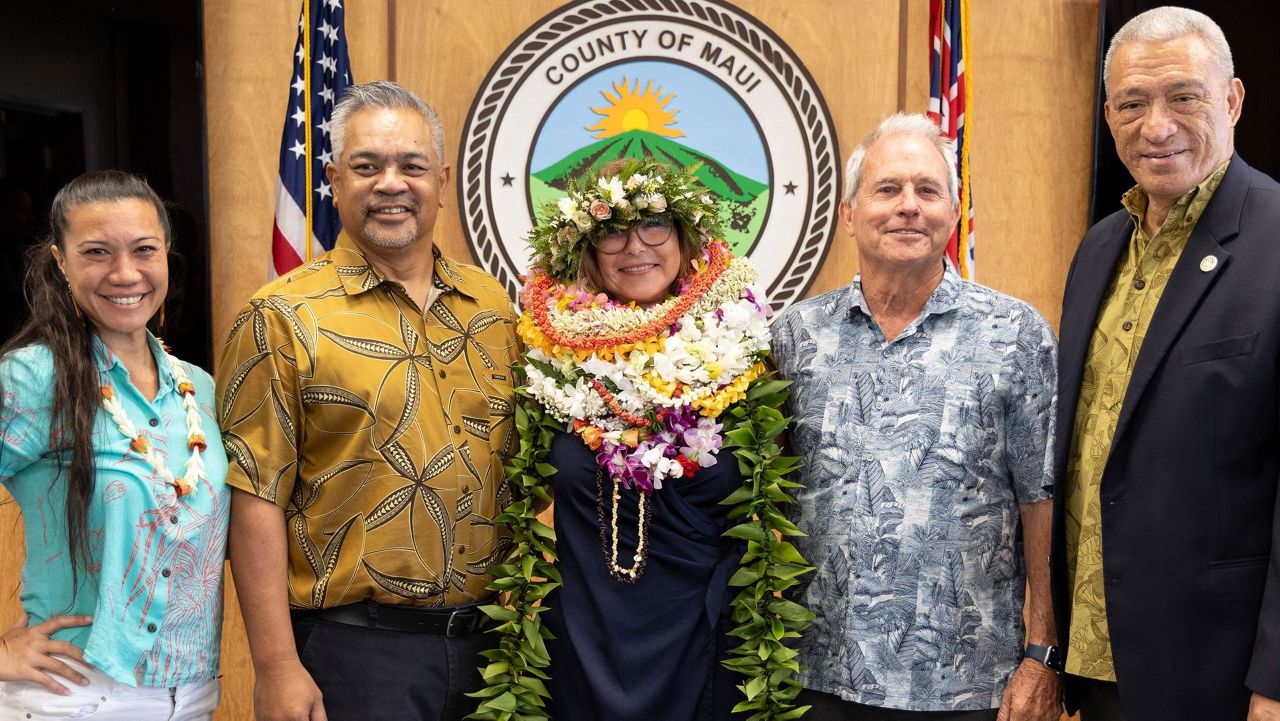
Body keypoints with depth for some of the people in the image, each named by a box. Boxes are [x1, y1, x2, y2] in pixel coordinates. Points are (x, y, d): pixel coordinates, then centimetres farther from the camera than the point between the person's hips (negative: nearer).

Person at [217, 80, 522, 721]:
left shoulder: (492, 305, 7)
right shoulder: (283, 317, -7)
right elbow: (257, 498, -10)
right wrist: (276, 667, -13)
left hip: (488, 638, 5)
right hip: (354, 645, -4)